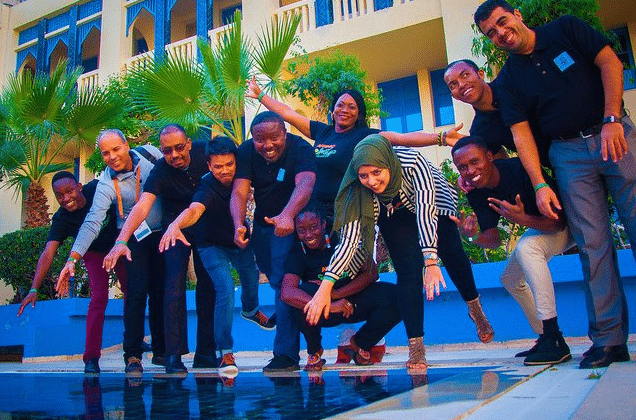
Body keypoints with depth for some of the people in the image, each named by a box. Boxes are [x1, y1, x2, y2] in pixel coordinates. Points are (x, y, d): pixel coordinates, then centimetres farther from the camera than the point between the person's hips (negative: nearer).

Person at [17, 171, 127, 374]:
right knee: (99, 297, -17)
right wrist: (34, 289, -47)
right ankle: (91, 357, -10)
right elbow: (48, 253, -38)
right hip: (94, 253, -2)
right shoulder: (61, 219, -30)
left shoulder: (96, 189, -29)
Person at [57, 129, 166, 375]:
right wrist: (73, 258, -38)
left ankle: (161, 351, 18)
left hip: (163, 233, 3)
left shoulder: (149, 154, -10)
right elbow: (92, 223, -27)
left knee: (161, 292, 7)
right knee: (137, 292, -14)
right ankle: (132, 355, -2)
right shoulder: (107, 184, -18)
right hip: (134, 238, -3)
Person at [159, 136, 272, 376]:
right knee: (226, 289, -22)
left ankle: (250, 310, 57)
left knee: (251, 277, 22)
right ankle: (224, 352, -11)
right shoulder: (207, 188, -34)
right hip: (213, 246, -5)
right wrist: (175, 224, -73)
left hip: (239, 240, 6)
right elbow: (194, 210, -54)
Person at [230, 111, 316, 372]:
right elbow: (239, 191, -23)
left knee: (284, 284, -14)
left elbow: (305, 184, -42)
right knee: (275, 280, 17)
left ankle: (286, 354, -9)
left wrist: (286, 215, -62)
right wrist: (238, 224, -43)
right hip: (262, 222, 5)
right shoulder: (246, 152, -12)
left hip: (291, 222, -5)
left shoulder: (300, 149, -24)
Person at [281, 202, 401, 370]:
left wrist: (335, 293, -23)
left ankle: (360, 344, 4)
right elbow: (287, 293, -30)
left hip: (355, 304, 1)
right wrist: (330, 306, -38)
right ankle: (314, 351, -2)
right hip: (325, 314, -1)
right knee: (303, 295, -32)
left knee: (394, 296, -24)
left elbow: (371, 273, -13)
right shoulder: (297, 254, -14)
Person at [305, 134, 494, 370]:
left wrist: (431, 262, -57)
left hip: (434, 205, 0)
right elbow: (349, 240, -34)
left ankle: (475, 308, 36)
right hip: (394, 216, 1)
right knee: (408, 271, -16)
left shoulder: (412, 162, -41)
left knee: (453, 256, 6)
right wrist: (325, 287, -42)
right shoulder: (357, 189, -33)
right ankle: (415, 347, -9)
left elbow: (426, 213, -46)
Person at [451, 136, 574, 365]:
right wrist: (474, 236, -34)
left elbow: (558, 220, -31)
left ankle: (555, 339, -30)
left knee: (525, 247, -33)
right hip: (540, 225, 8)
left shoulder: (520, 170, -33)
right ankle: (546, 338, 24)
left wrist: (523, 220, -48)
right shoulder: (476, 193, -12)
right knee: (510, 278, 11)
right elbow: (494, 240, -13)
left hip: (568, 224, -8)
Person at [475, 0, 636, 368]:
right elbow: (521, 133, 1)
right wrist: (540, 185, -9)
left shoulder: (566, 30, 7)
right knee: (592, 243, -5)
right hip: (569, 154, 1)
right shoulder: (509, 79, 7)